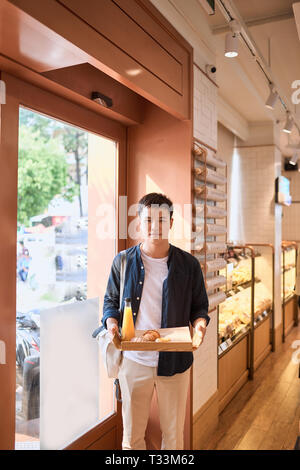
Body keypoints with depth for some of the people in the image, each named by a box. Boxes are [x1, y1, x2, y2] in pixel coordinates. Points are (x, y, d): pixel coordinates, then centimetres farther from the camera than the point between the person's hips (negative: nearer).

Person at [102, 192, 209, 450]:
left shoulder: (188, 264, -3)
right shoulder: (123, 261, -2)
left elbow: (199, 305, 6)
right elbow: (110, 301, 8)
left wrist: (200, 322, -15)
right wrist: (111, 322, -11)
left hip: (175, 360, 0)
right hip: (133, 359, 1)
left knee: (174, 433, 17)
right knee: (132, 434, 16)